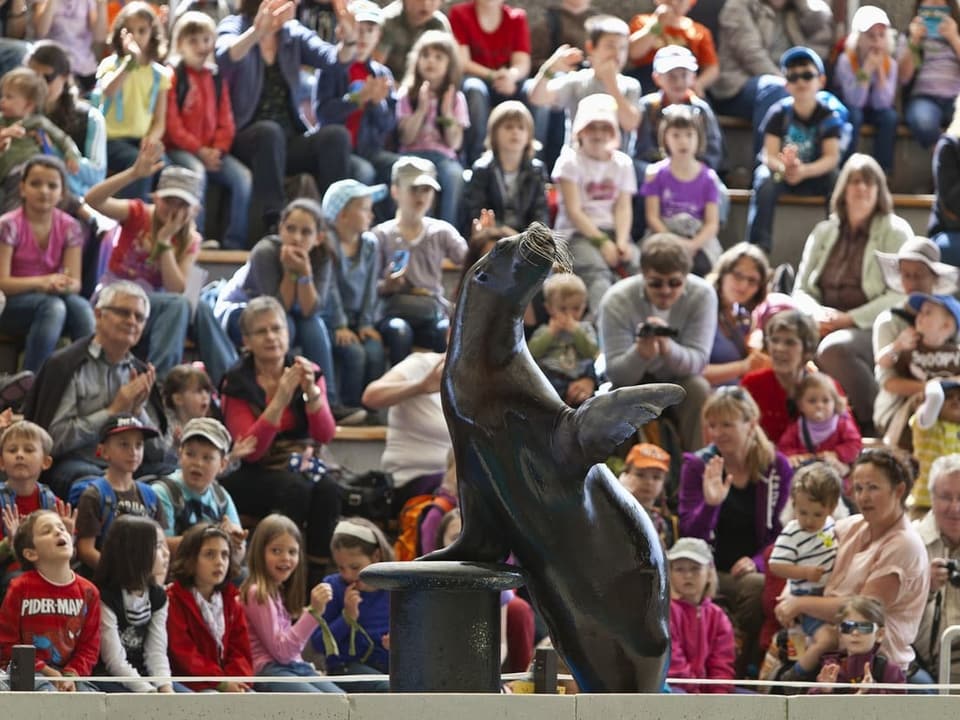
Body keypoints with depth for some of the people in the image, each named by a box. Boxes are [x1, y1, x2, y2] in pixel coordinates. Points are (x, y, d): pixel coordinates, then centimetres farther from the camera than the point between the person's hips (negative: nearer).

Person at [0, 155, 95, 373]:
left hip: (54, 299, 4)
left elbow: (75, 282, -4)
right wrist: (43, 282, -29)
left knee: (80, 306, -31)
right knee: (53, 306, -36)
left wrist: (64, 285, -29)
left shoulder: (70, 228, 1)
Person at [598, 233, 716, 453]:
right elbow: (615, 372, -23)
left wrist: (668, 348, -47)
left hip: (679, 380, 1)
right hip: (633, 381, -1)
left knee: (698, 388, -31)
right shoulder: (616, 300, -22)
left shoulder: (702, 295, -20)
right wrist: (641, 353, -46)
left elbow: (698, 360, -24)